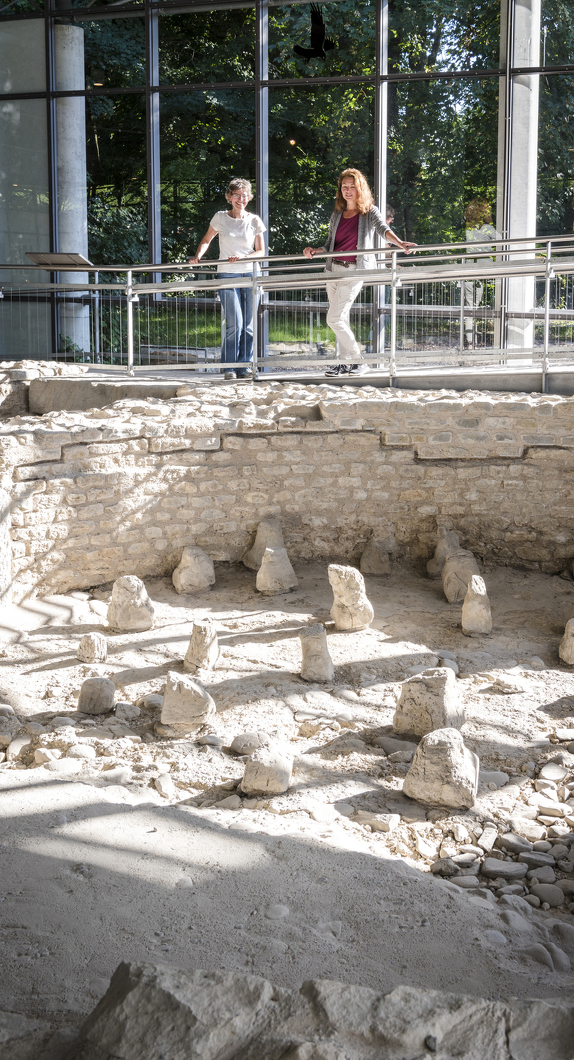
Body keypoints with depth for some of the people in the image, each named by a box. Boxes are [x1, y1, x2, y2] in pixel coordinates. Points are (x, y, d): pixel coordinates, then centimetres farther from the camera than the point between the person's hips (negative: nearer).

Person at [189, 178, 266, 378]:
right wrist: (198, 256, -3)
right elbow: (207, 240, 15)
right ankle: (229, 368, -1)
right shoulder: (220, 218, 3)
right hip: (227, 276, -2)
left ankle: (244, 368, 10)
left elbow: (261, 251, 6)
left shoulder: (254, 221, 6)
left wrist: (242, 258, -11)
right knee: (234, 324, -12)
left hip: (249, 275, 2)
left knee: (248, 326, 2)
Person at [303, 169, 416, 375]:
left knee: (334, 318, -13)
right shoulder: (337, 215, 12)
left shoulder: (370, 212, -3)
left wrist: (399, 243, -43)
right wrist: (313, 251, -3)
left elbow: (383, 229, -23)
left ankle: (359, 362, -2)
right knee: (341, 319, 9)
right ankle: (346, 362, 18)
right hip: (334, 269, 6)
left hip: (354, 272, -6)